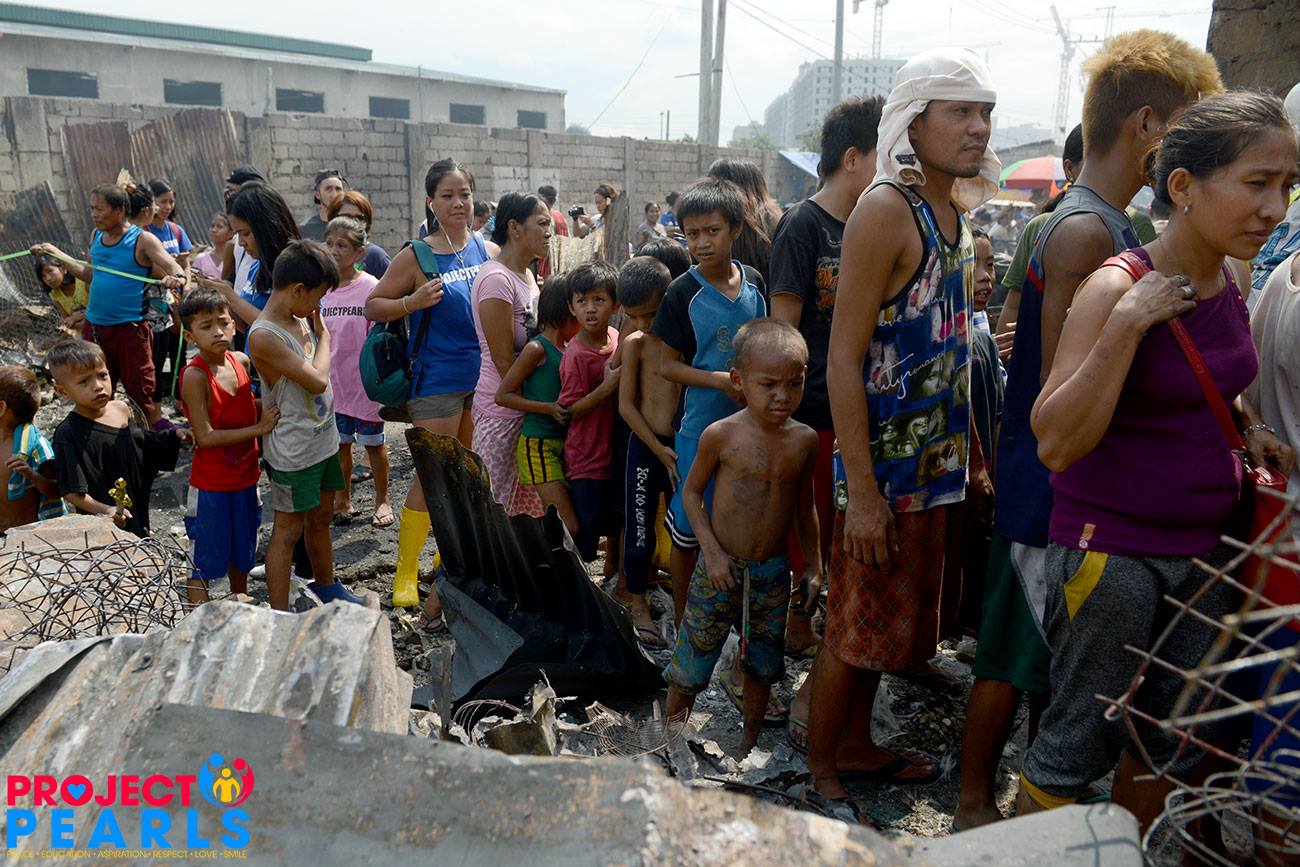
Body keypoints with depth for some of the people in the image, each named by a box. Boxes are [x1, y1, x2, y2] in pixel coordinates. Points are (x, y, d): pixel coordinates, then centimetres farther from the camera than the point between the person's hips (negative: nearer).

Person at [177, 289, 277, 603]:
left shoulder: (241, 361, -1)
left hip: (245, 477, 6)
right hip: (210, 484, -6)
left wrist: (269, 411, 1)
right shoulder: (194, 376, -20)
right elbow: (205, 437, -23)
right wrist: (258, 428, -24)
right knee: (203, 564, 6)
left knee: (242, 551, 24)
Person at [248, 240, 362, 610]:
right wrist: (324, 334, -12)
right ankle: (279, 616, 13)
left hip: (324, 438, 8)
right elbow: (318, 380, -23)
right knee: (288, 530, 2)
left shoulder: (300, 319, 3)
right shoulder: (264, 337, -23)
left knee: (321, 517, 23)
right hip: (293, 451, -8)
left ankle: (325, 583, 42)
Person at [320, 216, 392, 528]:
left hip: (364, 382, -4)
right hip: (331, 382, 4)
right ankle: (342, 500, 30)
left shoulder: (371, 288, -12)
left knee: (373, 442, 10)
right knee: (339, 442, 14)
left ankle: (382, 500, 27)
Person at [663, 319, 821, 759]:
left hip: (773, 573, 3)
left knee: (762, 666, 17)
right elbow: (691, 491, -4)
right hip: (721, 569, -3)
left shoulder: (804, 440, -3)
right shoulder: (721, 435, -14)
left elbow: (804, 505, 9)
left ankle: (749, 747, 38)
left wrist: (813, 566, 8)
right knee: (691, 666, 8)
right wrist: (712, 551, -12)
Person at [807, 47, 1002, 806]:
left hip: (938, 458, 8)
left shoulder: (956, 211, 10)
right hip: (885, 463, -8)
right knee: (855, 626, 5)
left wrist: (972, 456, 14)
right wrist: (861, 493, -21)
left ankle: (856, 743, 39)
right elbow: (844, 358, -20)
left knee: (895, 617, 20)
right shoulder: (885, 211, -16)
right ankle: (820, 769, 26)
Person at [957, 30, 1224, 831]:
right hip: (1051, 491, -9)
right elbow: (1060, 391, -22)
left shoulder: (1115, 227, 11)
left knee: (1052, 652, 21)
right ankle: (976, 804, 24)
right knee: (1014, 657, 5)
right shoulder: (1086, 231, -19)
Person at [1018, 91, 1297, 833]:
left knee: (1180, 743, 19)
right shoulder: (1118, 287, -19)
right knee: (1078, 743, 6)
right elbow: (1056, 444, -26)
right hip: (1112, 549, -7)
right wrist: (1128, 323, -31)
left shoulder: (1236, 277, 3)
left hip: (1207, 546, 7)